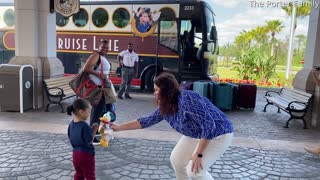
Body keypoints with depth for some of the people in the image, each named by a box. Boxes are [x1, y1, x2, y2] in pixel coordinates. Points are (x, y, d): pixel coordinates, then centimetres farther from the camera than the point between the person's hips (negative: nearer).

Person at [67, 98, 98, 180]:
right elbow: (89, 141, -21)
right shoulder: (85, 126, -26)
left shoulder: (71, 124, -2)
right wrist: (94, 131, -12)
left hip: (75, 154, 7)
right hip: (86, 154, -7)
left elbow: (71, 138, 8)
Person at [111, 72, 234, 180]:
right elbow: (147, 121, 6)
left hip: (218, 134, -8)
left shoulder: (187, 99, -31)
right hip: (196, 134, 9)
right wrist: (119, 127, 5)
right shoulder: (165, 108, -4)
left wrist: (198, 154, -28)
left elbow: (209, 125, -32)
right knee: (176, 160, 9)